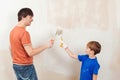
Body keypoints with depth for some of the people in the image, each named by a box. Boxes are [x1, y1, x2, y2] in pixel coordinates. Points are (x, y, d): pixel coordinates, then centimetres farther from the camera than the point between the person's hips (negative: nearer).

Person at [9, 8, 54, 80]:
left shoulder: (13, 31, 7)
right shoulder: (24, 33, -22)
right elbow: (30, 53, -24)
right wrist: (46, 45, -18)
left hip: (16, 65, 9)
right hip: (26, 66, -9)